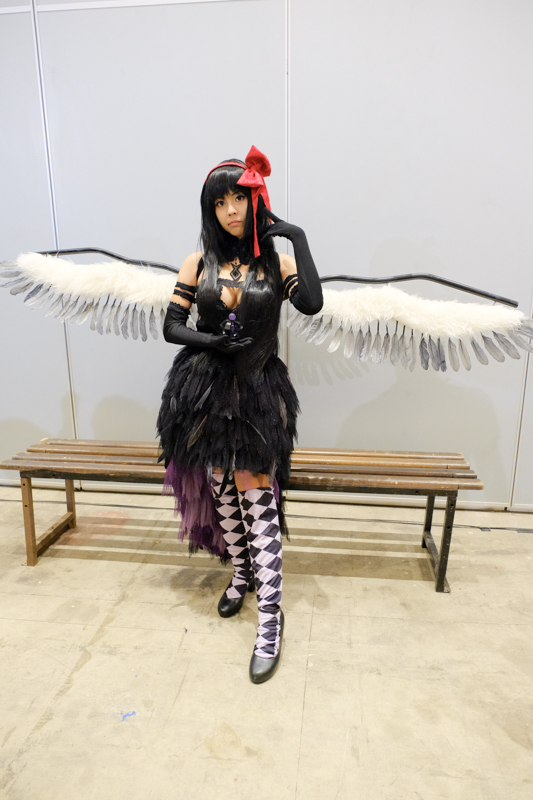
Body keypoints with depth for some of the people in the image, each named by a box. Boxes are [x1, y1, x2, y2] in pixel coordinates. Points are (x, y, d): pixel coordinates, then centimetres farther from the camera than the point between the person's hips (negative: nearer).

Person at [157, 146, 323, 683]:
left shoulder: (276, 262, 1)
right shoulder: (198, 264, 5)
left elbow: (311, 304, -18)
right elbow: (171, 326, 3)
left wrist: (298, 237, -15)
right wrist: (213, 341, -13)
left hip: (258, 392, -2)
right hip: (206, 390, 3)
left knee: (257, 498, -5)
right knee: (221, 491, 12)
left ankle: (270, 615, 6)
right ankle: (242, 575, 36)